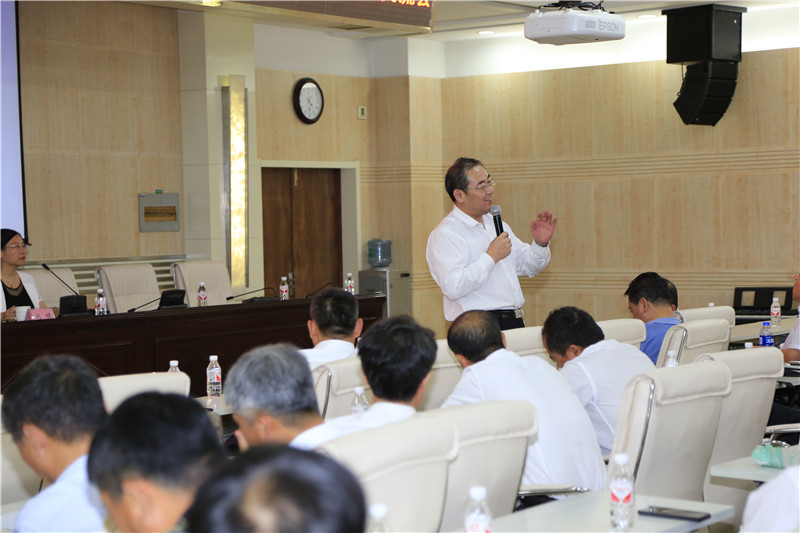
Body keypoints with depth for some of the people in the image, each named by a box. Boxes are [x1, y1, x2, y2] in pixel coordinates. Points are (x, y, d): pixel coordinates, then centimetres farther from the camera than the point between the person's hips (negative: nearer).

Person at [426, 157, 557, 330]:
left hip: (515, 322, 7)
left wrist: (541, 244, 8)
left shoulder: (496, 224, 20)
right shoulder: (445, 234, -6)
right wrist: (491, 257, -13)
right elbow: (453, 288, -21)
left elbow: (529, 266, 29)